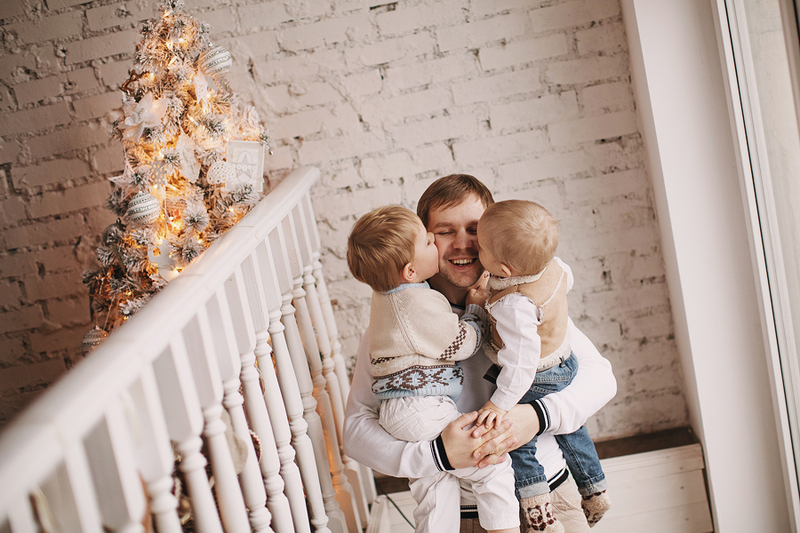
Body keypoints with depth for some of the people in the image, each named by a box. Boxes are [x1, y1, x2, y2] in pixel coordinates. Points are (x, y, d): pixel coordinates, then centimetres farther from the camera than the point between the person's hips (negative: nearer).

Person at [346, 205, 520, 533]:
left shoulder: (385, 294, 8)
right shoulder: (420, 304, -22)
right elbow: (465, 342, -12)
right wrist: (477, 307, 5)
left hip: (393, 414, 10)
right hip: (422, 412, -10)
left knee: (437, 484, 18)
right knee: (494, 468, -3)